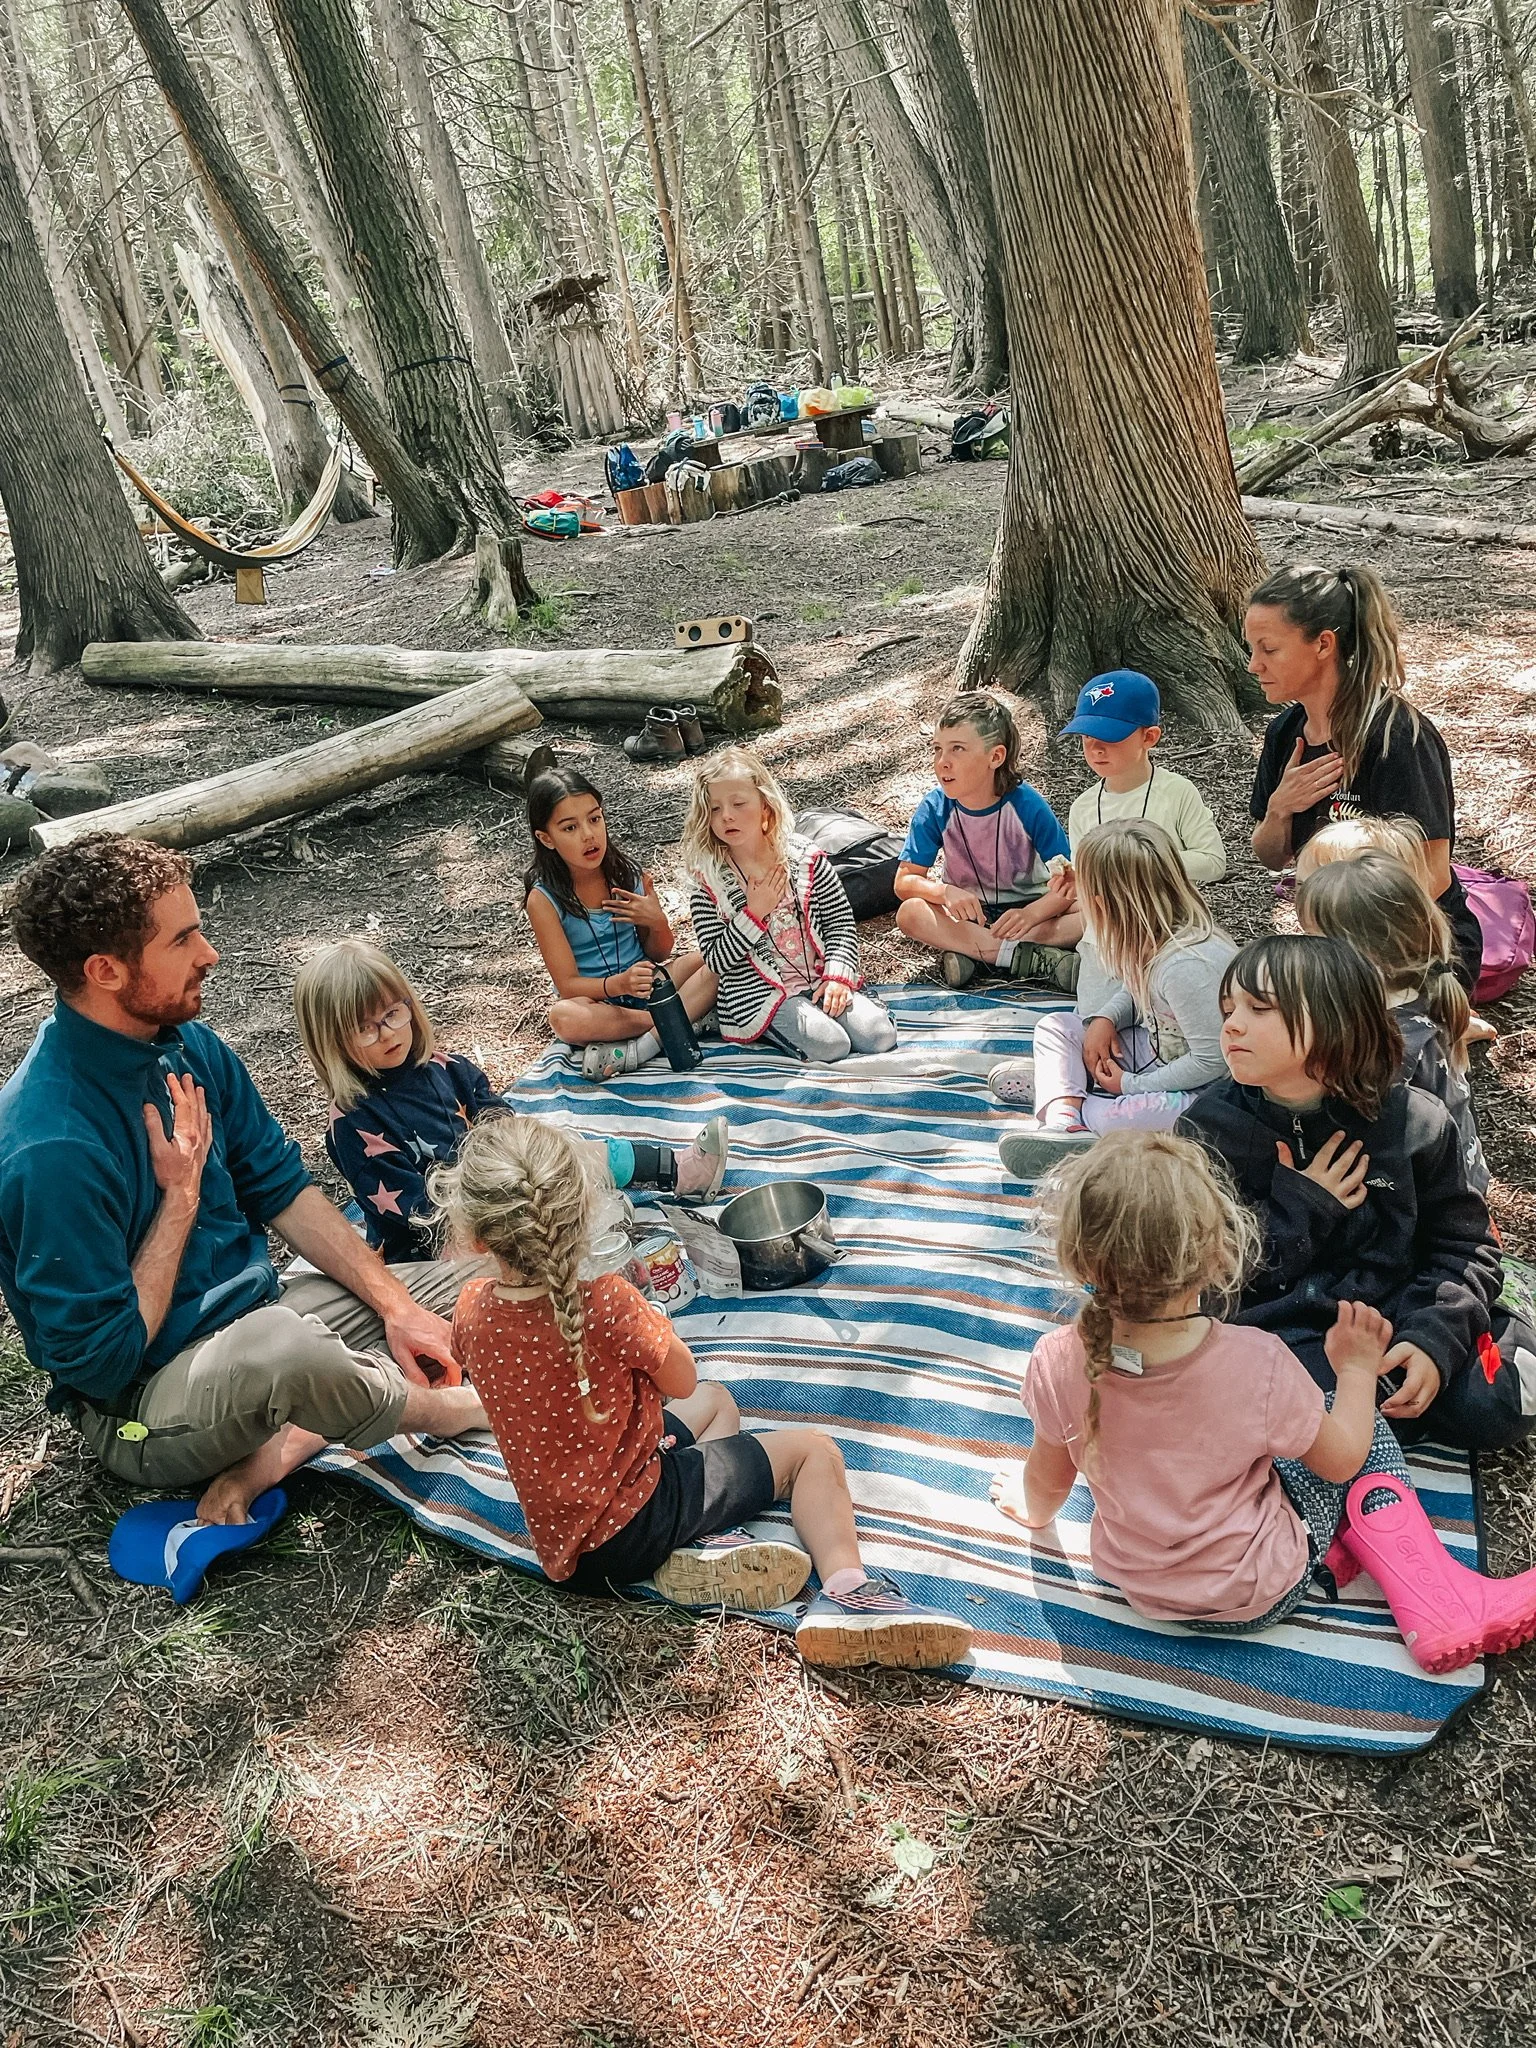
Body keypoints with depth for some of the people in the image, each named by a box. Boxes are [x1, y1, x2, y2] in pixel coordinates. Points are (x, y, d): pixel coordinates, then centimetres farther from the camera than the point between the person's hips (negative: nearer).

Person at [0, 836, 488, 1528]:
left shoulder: (187, 1044, -2)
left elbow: (282, 1187, 7)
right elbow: (100, 1362, -22)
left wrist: (395, 1304, -1)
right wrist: (181, 1195, -17)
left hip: (249, 1310, 9)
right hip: (141, 1400, -8)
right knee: (279, 1348, -42)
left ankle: (269, 1458, -12)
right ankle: (436, 1408, -7)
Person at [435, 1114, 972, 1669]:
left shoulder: (472, 1310, -13)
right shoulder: (607, 1305, -31)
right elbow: (681, 1380, -11)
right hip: (628, 1534, -6)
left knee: (716, 1401, 27)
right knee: (813, 1450, 8)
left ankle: (696, 1545, 5)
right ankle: (846, 1588, -8)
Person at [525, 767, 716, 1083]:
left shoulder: (630, 873, -3)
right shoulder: (544, 899, -13)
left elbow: (658, 954, 6)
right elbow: (568, 984, -14)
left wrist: (658, 923, -18)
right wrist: (618, 984, -34)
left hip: (644, 985, 3)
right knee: (562, 1017, -38)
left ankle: (641, 1048, -28)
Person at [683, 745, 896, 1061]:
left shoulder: (805, 858, 0)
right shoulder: (710, 883, -6)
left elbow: (840, 920, 3)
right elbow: (715, 961, -8)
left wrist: (837, 975, -11)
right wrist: (753, 914, -17)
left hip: (819, 975, 3)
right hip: (759, 991, -3)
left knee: (879, 1035, -14)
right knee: (831, 1045, -26)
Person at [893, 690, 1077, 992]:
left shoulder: (1028, 806, -18)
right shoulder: (935, 808, -13)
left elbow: (1068, 880, -18)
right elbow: (905, 880, -11)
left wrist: (1032, 913, -38)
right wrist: (945, 892, -33)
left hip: (1027, 907, -1)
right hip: (967, 911, 1)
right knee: (910, 912, -29)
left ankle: (970, 951, -32)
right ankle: (1035, 960, -33)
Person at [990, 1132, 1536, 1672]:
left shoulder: (1057, 1363, -24)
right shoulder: (1256, 1363, -31)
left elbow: (1048, 1482, -4)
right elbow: (1341, 1460, -11)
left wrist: (1034, 1509, 20)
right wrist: (1357, 1369, 7)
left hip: (1138, 1585, 4)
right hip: (1255, 1598, -3)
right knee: (1368, 1434, 15)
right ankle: (1441, 1606, 14)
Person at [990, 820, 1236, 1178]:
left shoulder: (1185, 966, -33)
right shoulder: (1151, 937, -6)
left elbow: (1211, 1061, -29)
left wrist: (1130, 1084, -19)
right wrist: (1106, 1018, -6)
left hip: (1204, 1088, -9)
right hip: (1158, 1048, 9)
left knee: (1116, 1116, -35)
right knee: (1055, 1027, 3)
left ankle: (1055, 1080, -7)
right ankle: (1061, 1119, -17)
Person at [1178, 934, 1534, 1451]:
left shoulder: (1412, 1121, -2)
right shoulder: (1206, 1131, -6)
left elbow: (1463, 1243, 2)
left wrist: (1435, 1338, -15)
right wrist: (1298, 1210, -15)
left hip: (1398, 1312, 3)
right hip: (1281, 1327, -2)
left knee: (1494, 1406, -19)